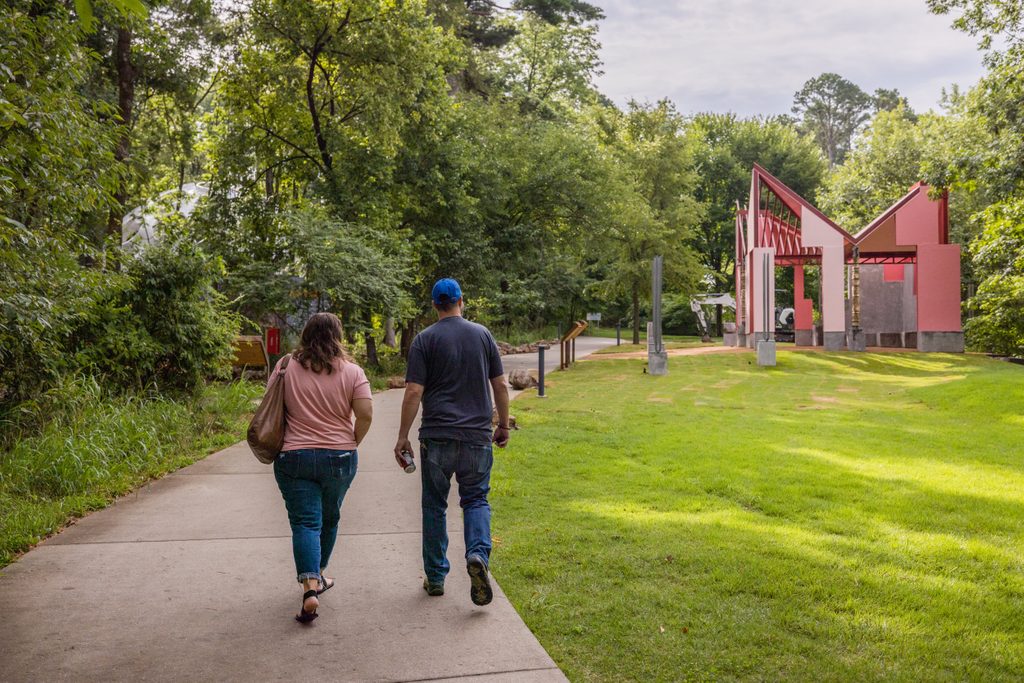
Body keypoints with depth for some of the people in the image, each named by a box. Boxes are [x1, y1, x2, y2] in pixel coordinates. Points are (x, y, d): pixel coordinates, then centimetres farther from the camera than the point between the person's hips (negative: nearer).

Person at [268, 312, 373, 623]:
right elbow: (365, 414, -10)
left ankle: (310, 588, -16)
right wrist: (351, 444, 5)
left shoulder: (286, 366, -1)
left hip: (294, 457, -1)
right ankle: (318, 575, 35)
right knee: (329, 517, 20)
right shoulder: (352, 371, -4)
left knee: (305, 522, -1)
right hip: (339, 458, 1)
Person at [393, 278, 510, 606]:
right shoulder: (482, 334, 5)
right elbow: (500, 385, 6)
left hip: (436, 437, -1)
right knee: (476, 499, 12)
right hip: (477, 436, 1)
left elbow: (413, 393, -8)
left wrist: (403, 437, -2)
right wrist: (503, 425, 17)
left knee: (434, 505, 11)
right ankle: (478, 554, -15)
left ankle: (435, 578, 19)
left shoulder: (425, 339, -2)